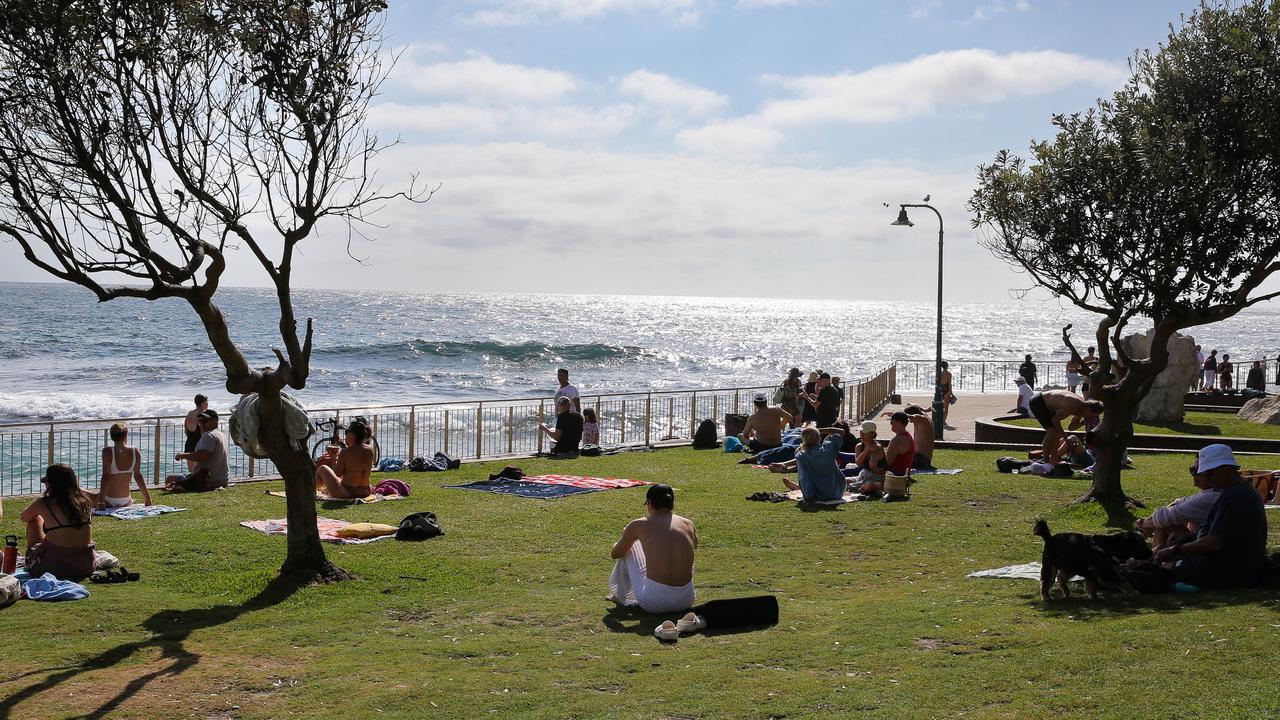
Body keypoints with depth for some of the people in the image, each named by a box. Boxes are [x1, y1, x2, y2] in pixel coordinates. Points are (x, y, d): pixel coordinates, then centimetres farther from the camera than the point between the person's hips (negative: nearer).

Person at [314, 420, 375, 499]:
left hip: (346, 493, -6)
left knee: (322, 468, 17)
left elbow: (337, 474, -10)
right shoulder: (370, 450, -2)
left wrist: (334, 458, 4)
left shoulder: (345, 452, -19)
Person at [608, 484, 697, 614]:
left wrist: (624, 538, 39)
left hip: (653, 602, -3)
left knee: (628, 547, 18)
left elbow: (615, 554, 16)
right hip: (685, 601, 3)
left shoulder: (639, 525, -2)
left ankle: (621, 595, 36)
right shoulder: (688, 524, 7)